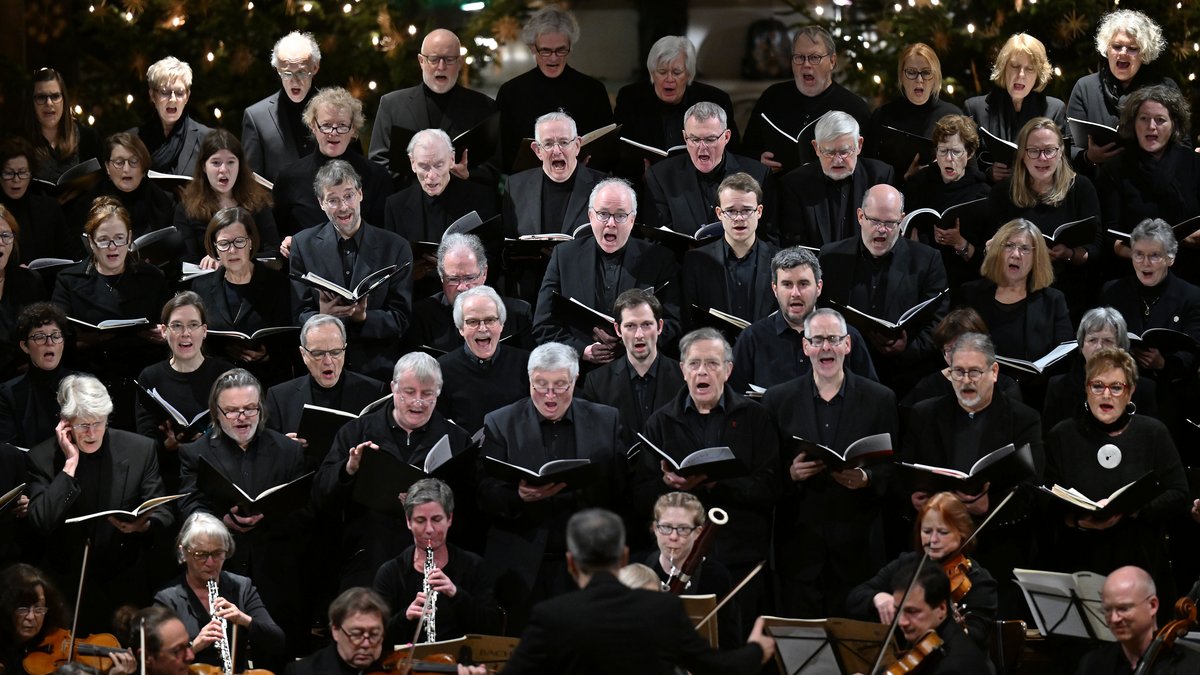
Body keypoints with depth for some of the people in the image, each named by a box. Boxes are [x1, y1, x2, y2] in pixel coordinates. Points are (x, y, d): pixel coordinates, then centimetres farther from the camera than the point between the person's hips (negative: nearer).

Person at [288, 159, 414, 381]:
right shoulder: (303, 245, 8)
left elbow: (400, 320, 4)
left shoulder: (395, 247, 6)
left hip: (378, 370, -1)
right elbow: (298, 315, 6)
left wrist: (363, 317, -14)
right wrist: (321, 317, -16)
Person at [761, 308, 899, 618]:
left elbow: (894, 468, 6)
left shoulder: (880, 400, 6)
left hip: (858, 545, -1)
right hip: (799, 543, 1)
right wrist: (789, 473, -12)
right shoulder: (778, 400, 8)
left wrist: (866, 478, -13)